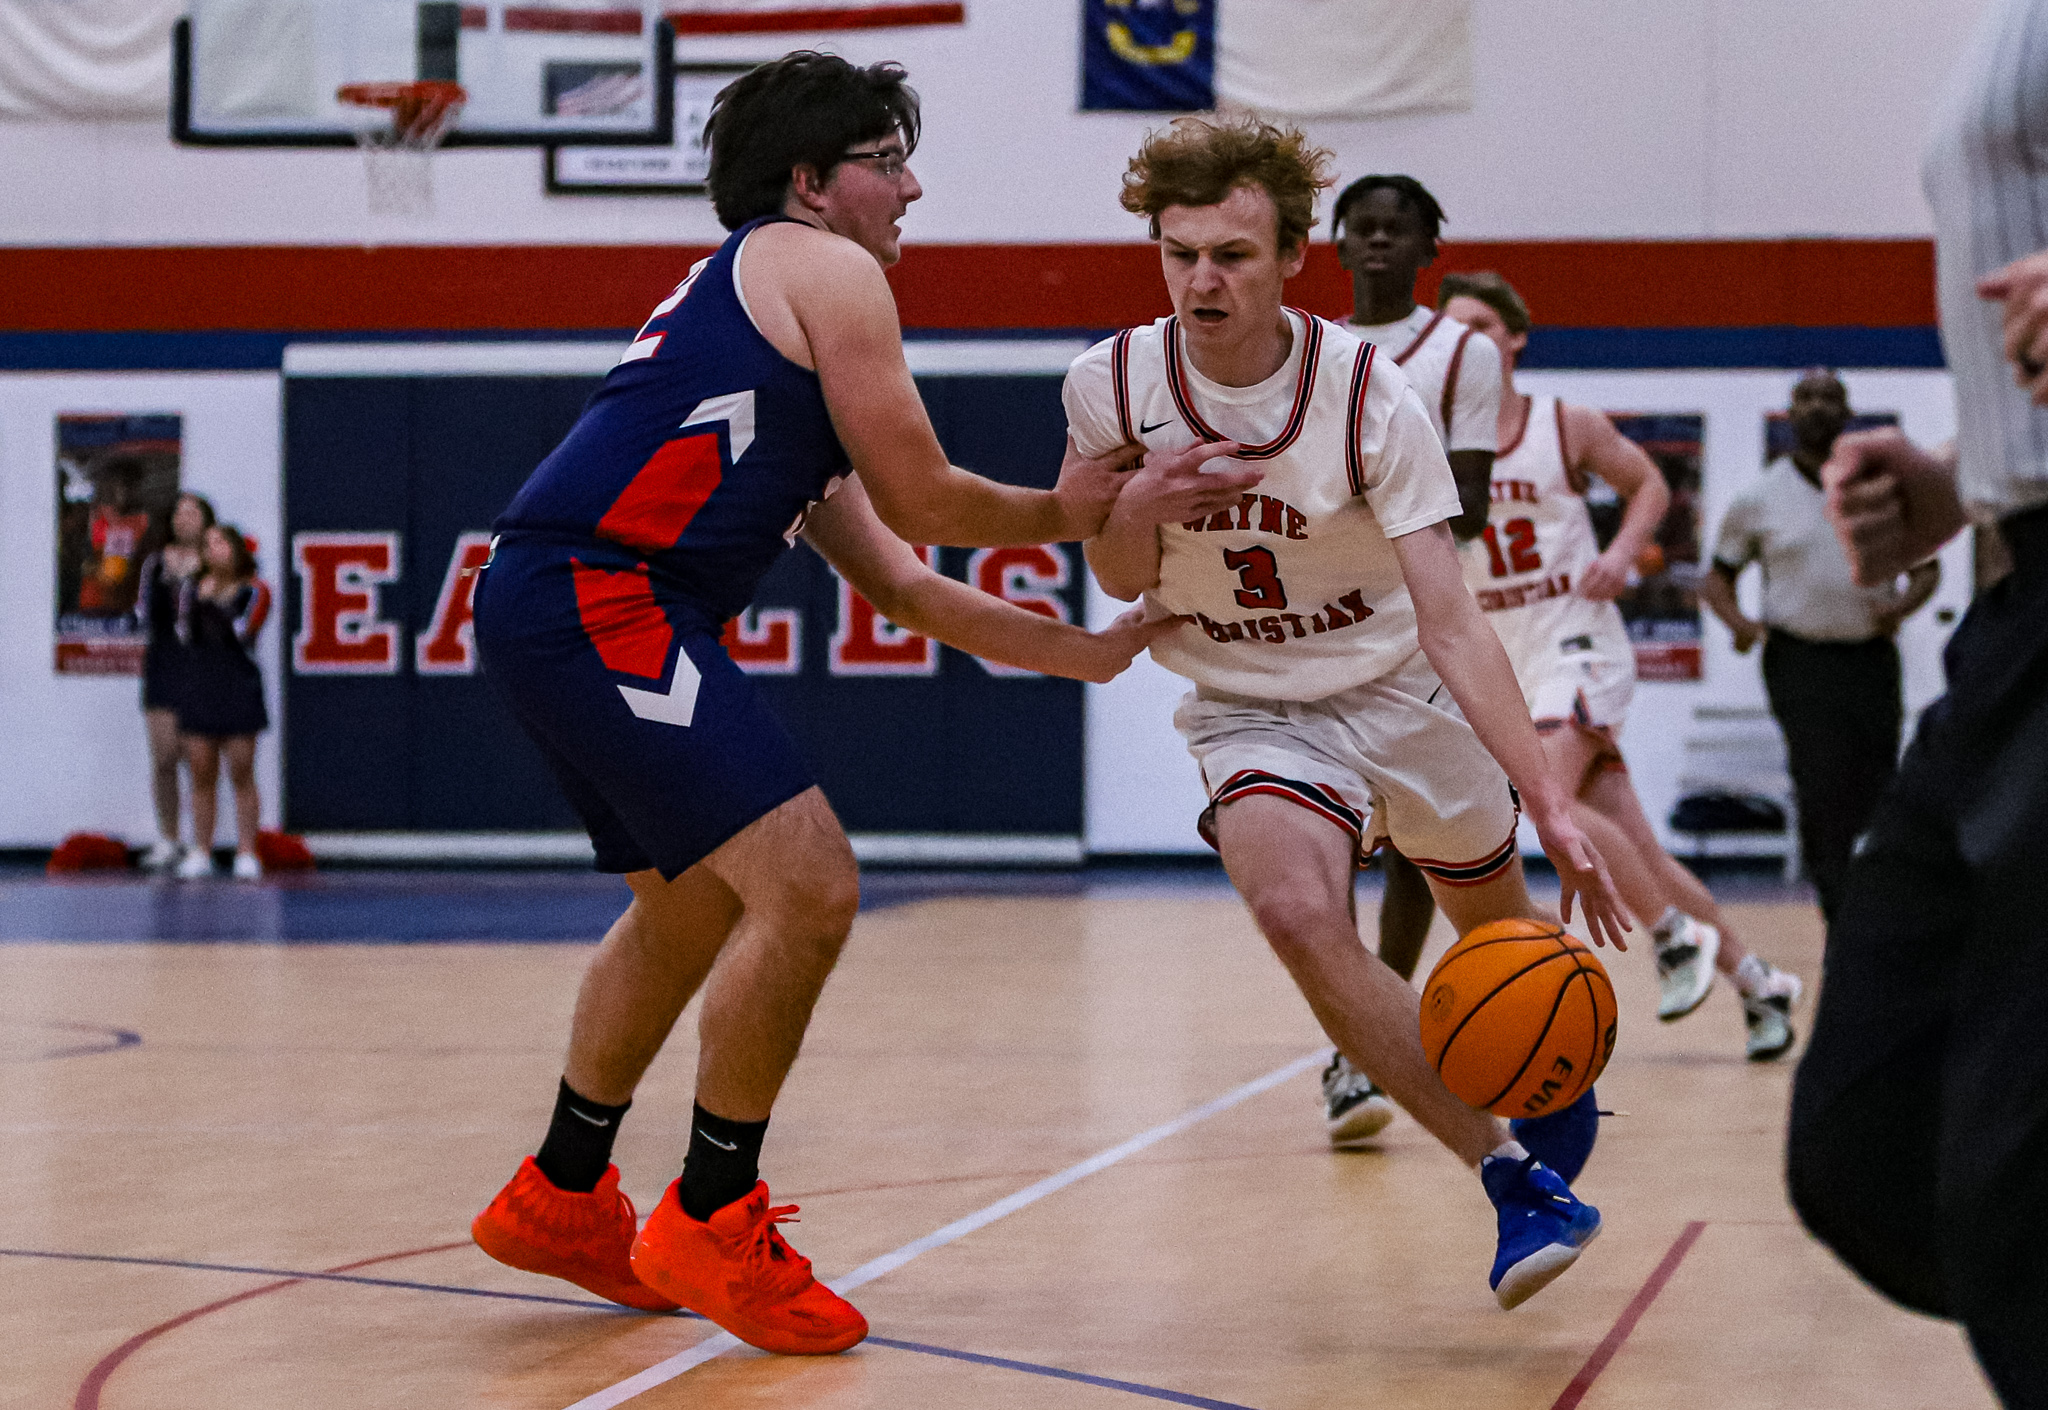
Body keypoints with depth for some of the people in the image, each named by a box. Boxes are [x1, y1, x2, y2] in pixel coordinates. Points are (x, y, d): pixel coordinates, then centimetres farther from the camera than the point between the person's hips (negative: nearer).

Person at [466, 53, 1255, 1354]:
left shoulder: (748, 301, 29)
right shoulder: (827, 271, 0)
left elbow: (903, 588, 28)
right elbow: (921, 500, -1)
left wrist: (1088, 651, 26)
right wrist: (1061, 515, 17)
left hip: (553, 610, 11)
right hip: (601, 598, -11)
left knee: (694, 906, 27)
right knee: (808, 888, -15)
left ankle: (562, 1198, 38)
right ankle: (712, 1221, -3)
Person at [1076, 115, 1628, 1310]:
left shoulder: (1368, 393, -22)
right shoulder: (1112, 385, -15)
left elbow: (1449, 619, -26)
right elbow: (1120, 582, 2)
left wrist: (1552, 805, -36)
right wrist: (1138, 505, -24)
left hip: (1398, 693, 0)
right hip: (1249, 711, 0)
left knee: (1498, 929, 16)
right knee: (1298, 913, -29)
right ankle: (1513, 1178, -20)